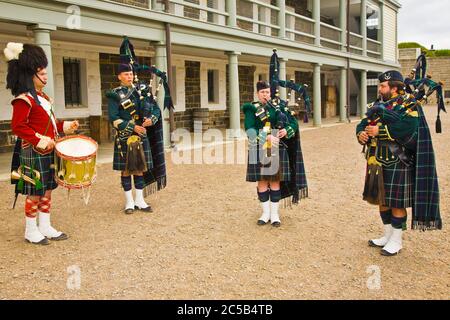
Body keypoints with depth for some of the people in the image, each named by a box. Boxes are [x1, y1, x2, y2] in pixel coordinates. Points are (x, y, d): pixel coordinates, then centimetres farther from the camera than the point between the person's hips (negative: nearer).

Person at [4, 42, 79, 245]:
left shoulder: (43, 97, 15)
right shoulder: (23, 99, -14)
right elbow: (17, 127, -20)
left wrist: (65, 126, 9)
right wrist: (41, 141, -25)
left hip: (48, 153, 9)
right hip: (33, 155, -9)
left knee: (47, 191, 13)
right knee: (35, 193, 0)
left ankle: (45, 227, 23)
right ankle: (31, 231, 13)